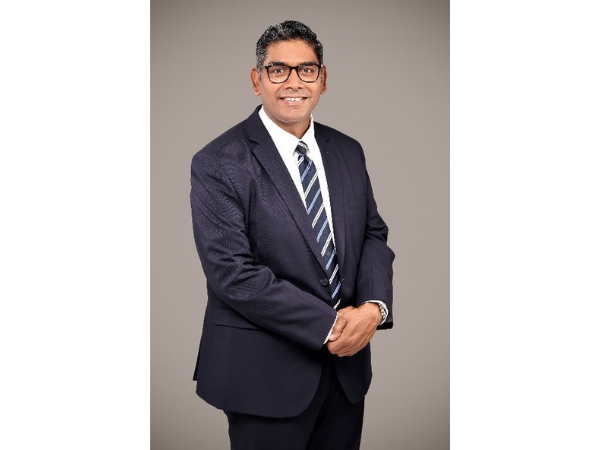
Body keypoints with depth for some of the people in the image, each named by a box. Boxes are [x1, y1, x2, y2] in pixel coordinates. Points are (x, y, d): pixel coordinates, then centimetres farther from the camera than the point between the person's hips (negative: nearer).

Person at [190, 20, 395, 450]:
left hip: (347, 362, 6)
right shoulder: (218, 164, -12)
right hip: (267, 373, -5)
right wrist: (328, 325, -18)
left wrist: (374, 306, -11)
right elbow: (233, 274, -18)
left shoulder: (348, 152, 8)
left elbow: (373, 234, 8)